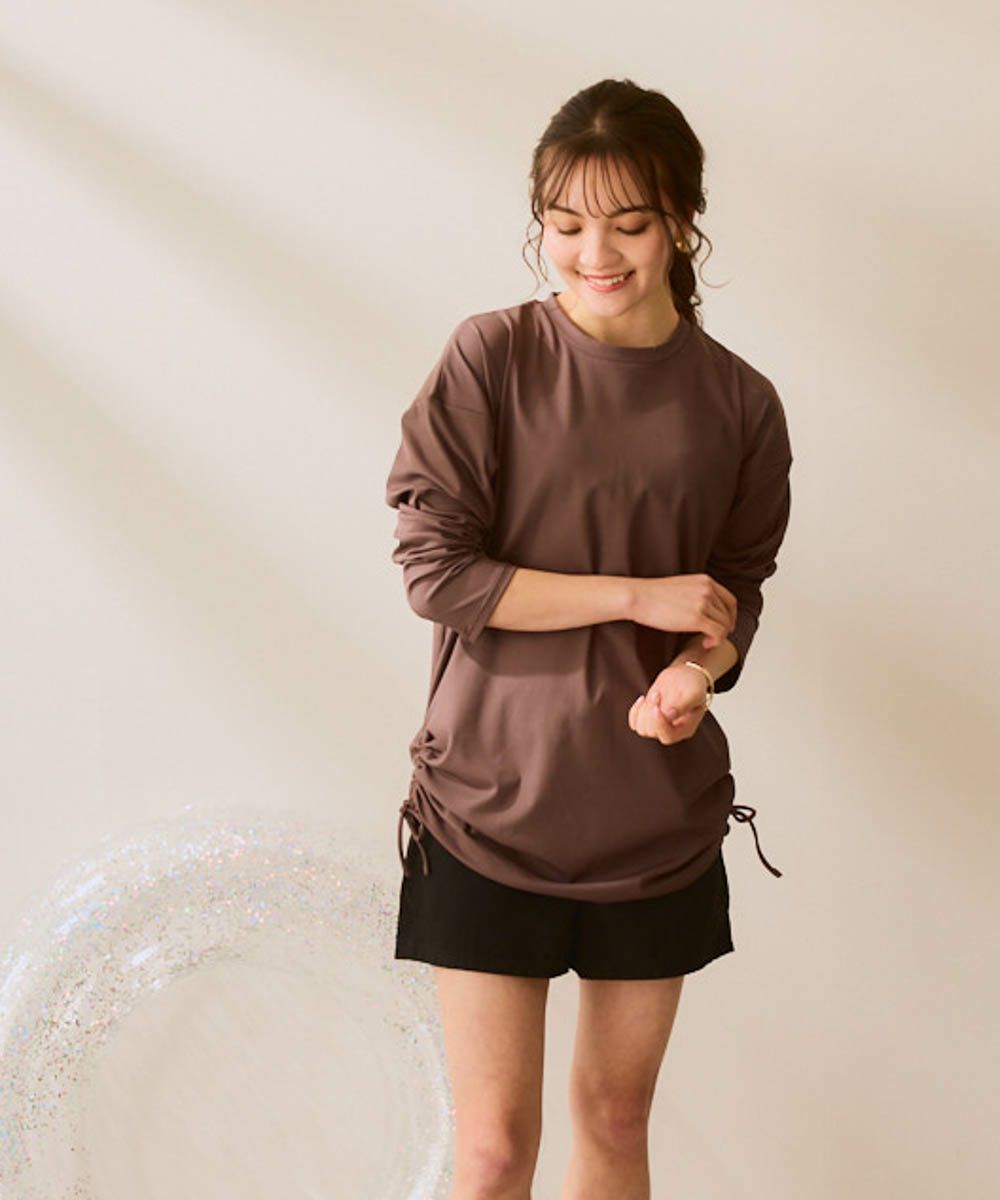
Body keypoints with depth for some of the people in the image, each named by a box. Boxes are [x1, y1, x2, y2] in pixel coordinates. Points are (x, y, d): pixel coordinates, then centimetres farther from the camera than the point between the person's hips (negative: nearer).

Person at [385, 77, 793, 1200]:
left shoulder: (738, 404, 1)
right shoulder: (490, 359, -7)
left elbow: (736, 593, 7)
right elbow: (435, 569, -12)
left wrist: (698, 670, -16)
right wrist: (637, 597, -15)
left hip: (659, 818, 3)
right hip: (492, 804, -3)